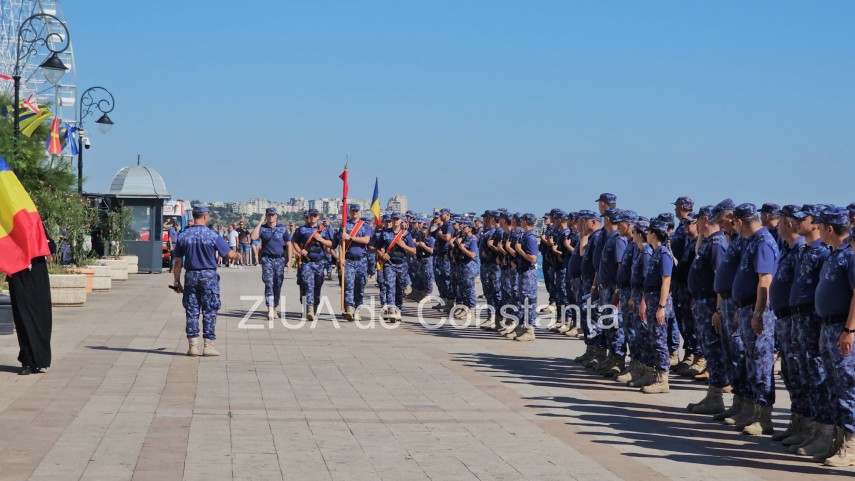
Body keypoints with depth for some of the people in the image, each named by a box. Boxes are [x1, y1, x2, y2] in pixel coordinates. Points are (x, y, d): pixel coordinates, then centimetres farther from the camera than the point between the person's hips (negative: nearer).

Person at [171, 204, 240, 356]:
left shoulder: (182, 236, 0)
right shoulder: (212, 236, -8)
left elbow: (178, 262, 2)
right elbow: (230, 255, -5)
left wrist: (177, 281, 9)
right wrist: (238, 256, 18)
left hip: (190, 276, 3)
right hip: (209, 276, -3)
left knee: (191, 311, 8)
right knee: (209, 312, 4)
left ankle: (193, 345, 7)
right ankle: (208, 346, 4)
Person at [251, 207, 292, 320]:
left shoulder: (282, 229, 7)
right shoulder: (262, 228, 4)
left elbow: (288, 245, 10)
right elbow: (253, 237, -15)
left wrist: (289, 260, 3)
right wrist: (260, 222, -11)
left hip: (280, 259, 2)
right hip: (267, 259, -2)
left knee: (278, 284, 6)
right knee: (269, 284, -12)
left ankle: (275, 308, 20)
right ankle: (270, 310, -19)